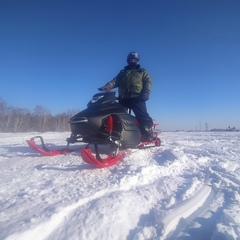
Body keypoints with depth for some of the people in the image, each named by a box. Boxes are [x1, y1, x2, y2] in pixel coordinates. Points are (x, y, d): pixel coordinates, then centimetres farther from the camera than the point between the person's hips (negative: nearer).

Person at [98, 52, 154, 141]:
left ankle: (148, 135, -13)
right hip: (123, 98, 3)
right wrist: (107, 86, -8)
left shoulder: (143, 72, 21)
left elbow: (148, 82, 7)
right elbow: (115, 81, 14)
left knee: (143, 116, -16)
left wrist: (145, 93, -14)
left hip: (137, 98, -3)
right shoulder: (123, 72, 27)